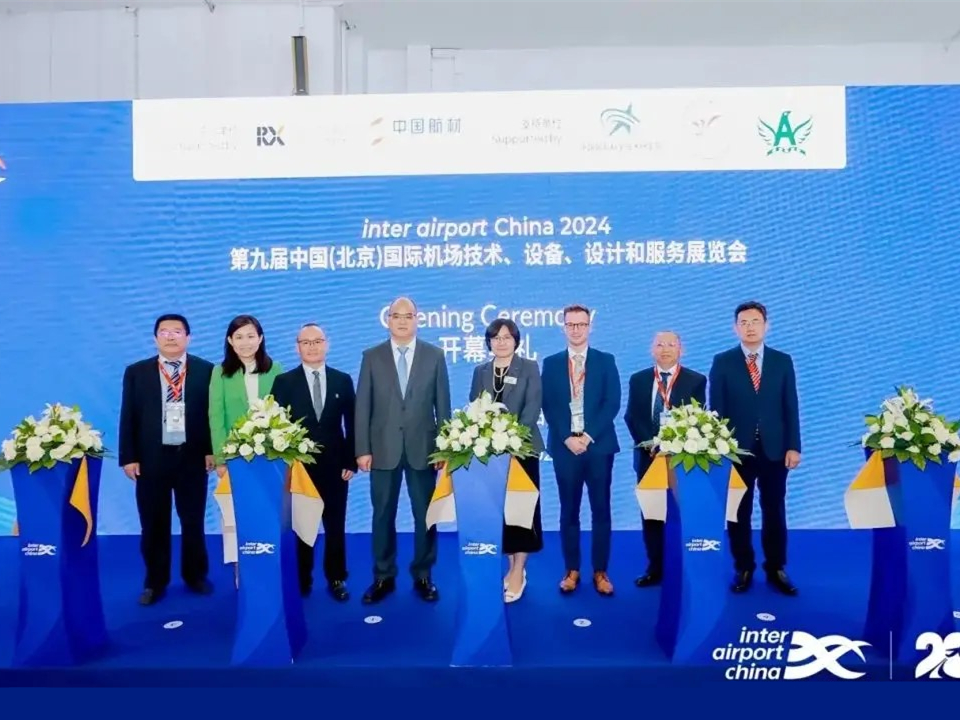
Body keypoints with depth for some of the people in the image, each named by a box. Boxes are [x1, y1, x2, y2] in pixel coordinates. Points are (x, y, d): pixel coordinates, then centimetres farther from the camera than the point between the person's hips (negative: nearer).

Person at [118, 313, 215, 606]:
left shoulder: (206, 370, 1)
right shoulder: (136, 372, 5)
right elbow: (128, 417, 3)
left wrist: (212, 450, -5)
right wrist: (128, 457, -3)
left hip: (192, 457, -1)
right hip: (151, 458, 1)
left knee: (193, 522, 11)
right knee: (153, 524, 10)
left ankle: (195, 576, 28)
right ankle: (155, 581, 26)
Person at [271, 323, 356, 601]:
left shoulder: (343, 380, 5)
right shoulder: (284, 381, 2)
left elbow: (352, 424, 4)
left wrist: (350, 462, -2)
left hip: (335, 465, 1)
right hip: (298, 466, -1)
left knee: (335, 527, 9)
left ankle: (336, 579, 22)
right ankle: (301, 580, 23)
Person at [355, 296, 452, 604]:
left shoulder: (435, 355, 3)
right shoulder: (372, 357, 3)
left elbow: (442, 405, 3)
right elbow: (362, 406, 1)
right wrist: (363, 449, -5)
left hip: (423, 448, 0)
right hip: (384, 448, 0)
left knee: (425, 514, 8)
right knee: (383, 515, 8)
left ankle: (422, 575, 24)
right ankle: (384, 576, 23)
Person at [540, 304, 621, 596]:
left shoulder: (606, 361, 5)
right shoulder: (551, 363, 8)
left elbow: (612, 403, -3)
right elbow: (548, 406, 1)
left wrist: (589, 436, -13)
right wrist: (568, 438, -11)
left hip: (599, 445, 0)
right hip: (564, 446, 1)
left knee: (601, 510, 5)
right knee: (569, 511, 6)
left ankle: (600, 571, 15)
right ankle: (572, 570, 16)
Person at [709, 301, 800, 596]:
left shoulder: (783, 361, 6)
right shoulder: (722, 362, 1)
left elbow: (791, 407, 4)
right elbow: (716, 409, -1)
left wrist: (793, 447, -3)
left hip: (774, 449, 1)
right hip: (736, 449, -1)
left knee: (775, 512, 8)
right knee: (739, 513, 7)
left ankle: (776, 569, 21)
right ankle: (743, 569, 20)